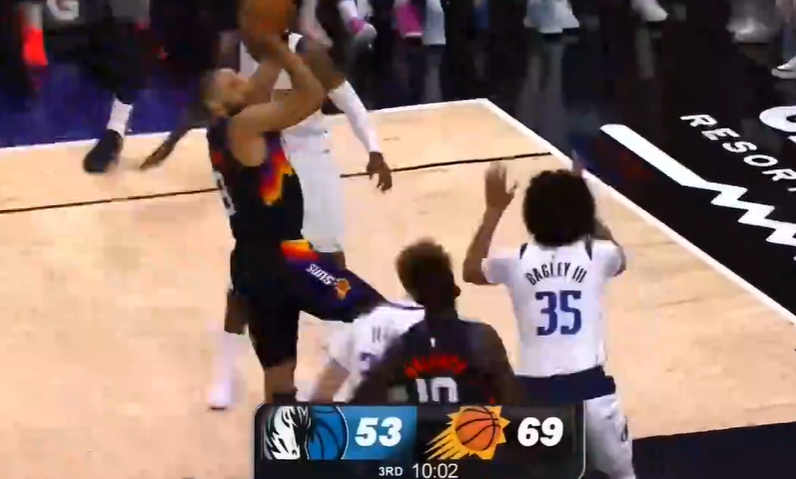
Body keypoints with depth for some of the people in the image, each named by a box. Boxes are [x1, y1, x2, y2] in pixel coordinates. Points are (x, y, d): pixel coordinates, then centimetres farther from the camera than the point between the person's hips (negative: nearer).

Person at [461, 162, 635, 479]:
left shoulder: (515, 262, -2)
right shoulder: (597, 256, -2)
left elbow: (471, 270, 21)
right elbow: (618, 258, 27)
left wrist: (493, 210, 21)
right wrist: (581, 198, 29)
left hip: (536, 393, 0)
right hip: (589, 387, 0)